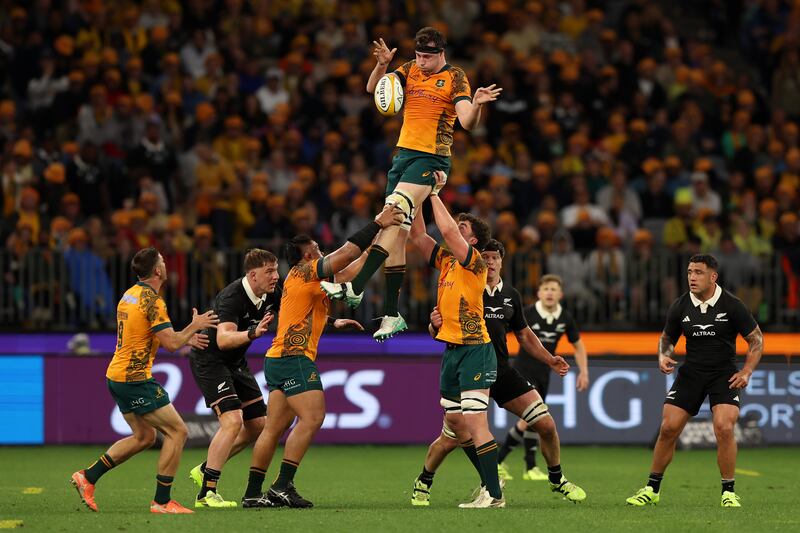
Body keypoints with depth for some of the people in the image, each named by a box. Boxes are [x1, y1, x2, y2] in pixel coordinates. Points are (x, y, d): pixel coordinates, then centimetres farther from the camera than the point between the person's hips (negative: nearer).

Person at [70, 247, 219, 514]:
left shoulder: (130, 295, 13)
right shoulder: (152, 301, -17)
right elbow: (171, 343, -20)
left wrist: (186, 338, 22)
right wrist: (194, 326, -4)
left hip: (117, 376, 10)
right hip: (136, 379, -10)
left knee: (144, 436, 19)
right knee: (177, 431, -4)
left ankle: (87, 477, 16)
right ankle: (162, 501, -4)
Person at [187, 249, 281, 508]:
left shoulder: (270, 295, -5)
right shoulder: (232, 297, -29)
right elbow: (223, 339, -43)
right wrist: (252, 333, -60)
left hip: (236, 362, 9)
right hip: (209, 359, -9)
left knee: (257, 425, 8)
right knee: (233, 421, -23)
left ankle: (204, 469, 23)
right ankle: (206, 493, -20)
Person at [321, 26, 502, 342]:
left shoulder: (455, 79, -5)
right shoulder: (410, 70, 11)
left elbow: (467, 123, -14)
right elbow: (373, 89, 1)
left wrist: (476, 105, -35)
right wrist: (382, 65, -18)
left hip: (431, 159, -7)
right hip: (404, 154, 7)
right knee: (398, 233, 5)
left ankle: (355, 289, -30)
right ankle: (392, 313, 7)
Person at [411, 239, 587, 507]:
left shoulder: (511, 295, 10)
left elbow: (524, 335, 21)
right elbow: (436, 333, -4)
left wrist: (550, 359, 9)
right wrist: (435, 325, -28)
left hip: (503, 372, 4)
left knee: (546, 425, -4)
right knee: (448, 442, -5)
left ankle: (557, 480, 19)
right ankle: (423, 483, 24)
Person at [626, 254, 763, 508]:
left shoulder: (732, 305, -11)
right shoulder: (680, 307, -3)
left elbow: (756, 339, -3)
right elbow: (667, 338, 13)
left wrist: (746, 372, -13)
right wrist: (663, 356, -9)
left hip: (724, 374, -3)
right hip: (691, 371, 3)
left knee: (724, 428, -21)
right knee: (668, 428, -5)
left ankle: (728, 492, -6)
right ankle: (652, 489, 10)